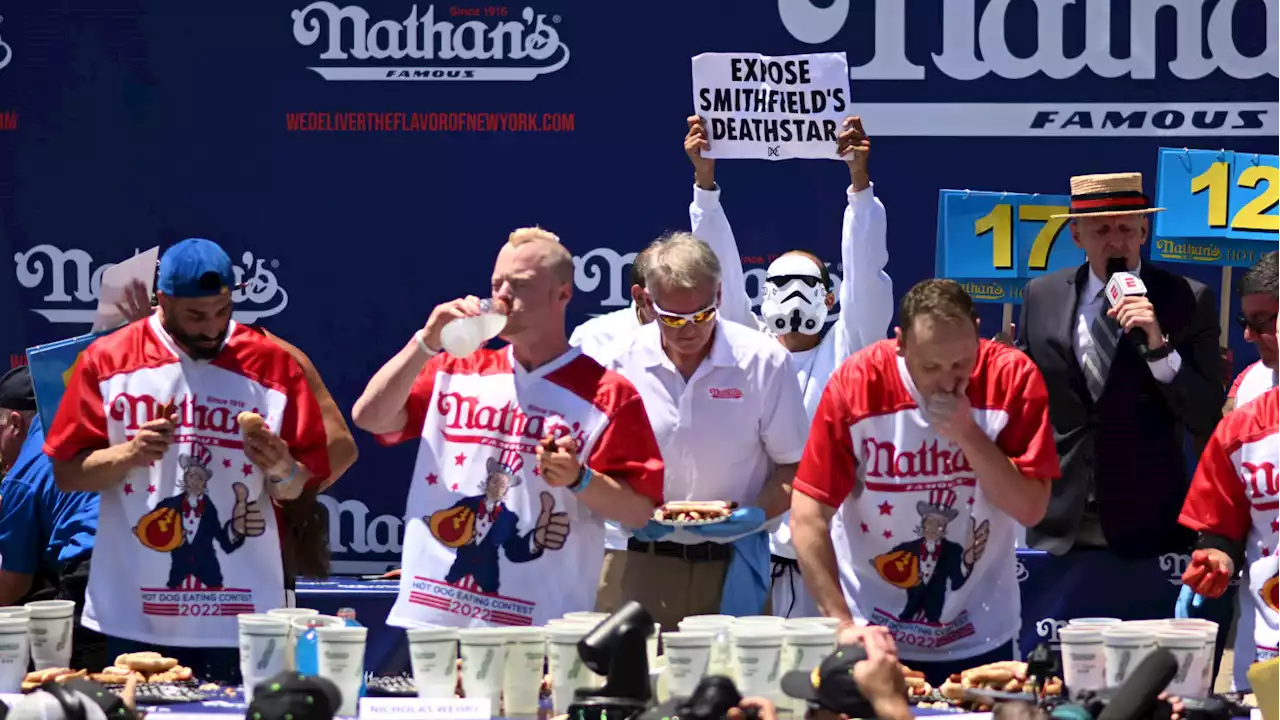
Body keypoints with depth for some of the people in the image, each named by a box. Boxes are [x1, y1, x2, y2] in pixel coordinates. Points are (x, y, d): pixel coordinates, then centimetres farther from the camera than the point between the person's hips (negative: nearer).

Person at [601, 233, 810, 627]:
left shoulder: (764, 361, -3)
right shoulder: (622, 361, -1)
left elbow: (793, 466, 3)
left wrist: (756, 516, -15)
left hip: (733, 563, 0)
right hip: (641, 564, 1)